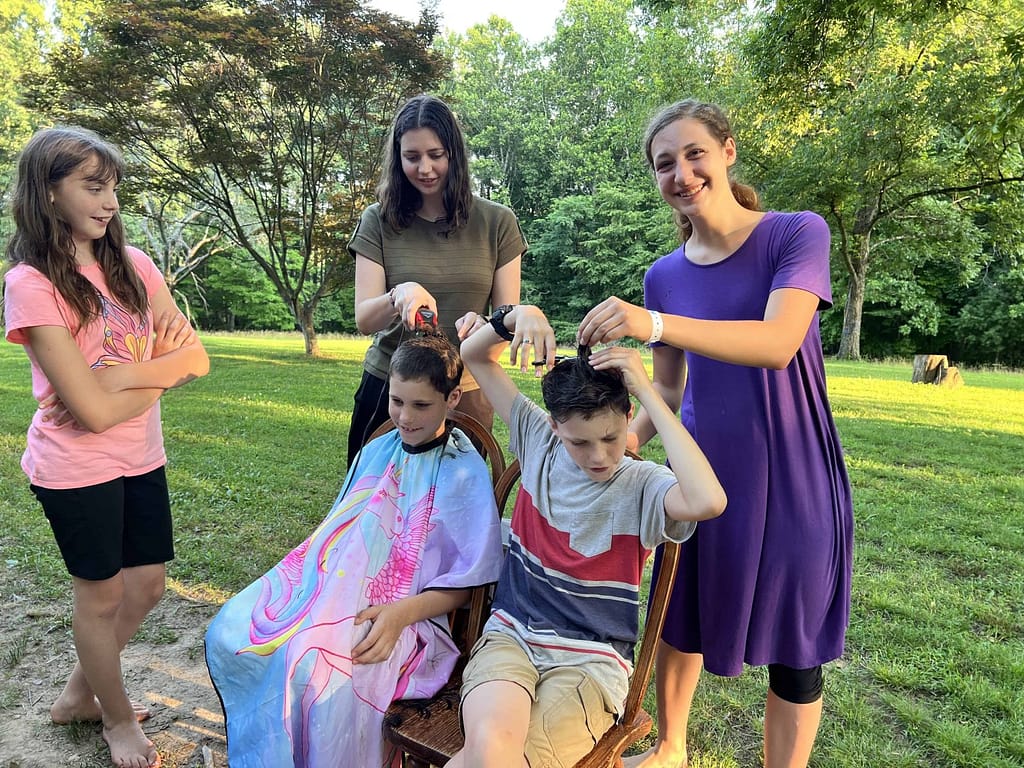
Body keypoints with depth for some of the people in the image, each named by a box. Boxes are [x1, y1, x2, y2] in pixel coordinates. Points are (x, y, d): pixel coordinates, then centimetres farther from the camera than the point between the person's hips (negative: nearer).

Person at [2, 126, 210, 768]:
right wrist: (161, 369, -10)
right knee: (102, 596, 13)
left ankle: (79, 694, 44)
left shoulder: (133, 264, 1)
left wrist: (122, 377, -19)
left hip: (141, 459, 6)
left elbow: (196, 358, -6)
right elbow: (93, 410, -23)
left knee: (147, 586, 17)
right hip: (77, 469, -5)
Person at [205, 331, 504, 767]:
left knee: (317, 669, -34)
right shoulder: (376, 452, 12)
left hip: (408, 613, -6)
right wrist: (301, 575, 3)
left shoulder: (466, 474, -7)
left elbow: (467, 580, -7)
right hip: (333, 588, 7)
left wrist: (401, 613, -21)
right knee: (227, 633, -12)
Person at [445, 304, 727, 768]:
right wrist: (518, 315, -12)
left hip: (591, 662, -2)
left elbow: (708, 502, -33)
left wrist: (648, 391, -27)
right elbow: (474, 356, 9)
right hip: (509, 637, 2)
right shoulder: (538, 443, 2)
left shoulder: (642, 486, -8)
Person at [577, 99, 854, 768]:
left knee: (794, 651, 9)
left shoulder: (798, 233, -7)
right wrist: (624, 439, -12)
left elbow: (778, 343, -25)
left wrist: (655, 324, -37)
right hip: (703, 471, 4)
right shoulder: (664, 277, 4)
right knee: (683, 622, 17)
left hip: (792, 475, -3)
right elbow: (668, 392, 8)